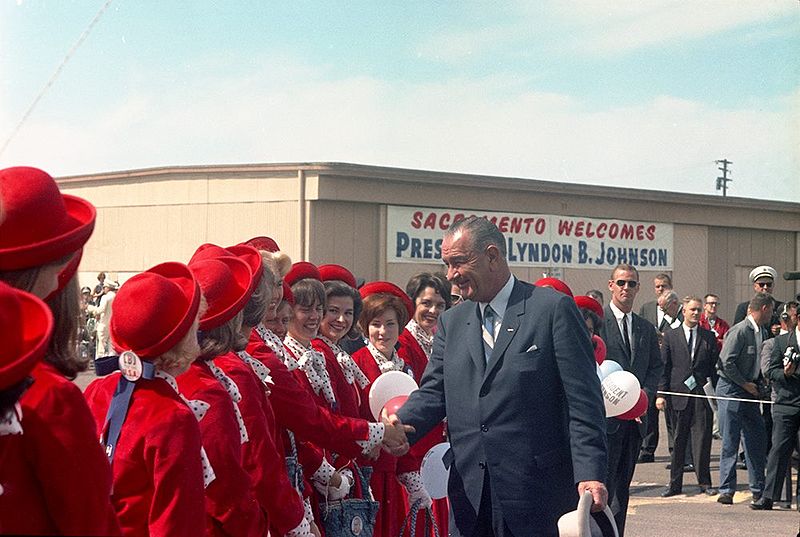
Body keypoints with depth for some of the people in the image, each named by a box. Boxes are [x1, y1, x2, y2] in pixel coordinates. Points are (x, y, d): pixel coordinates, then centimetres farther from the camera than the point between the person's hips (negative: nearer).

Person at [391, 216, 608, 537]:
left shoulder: (554, 309, -3)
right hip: (469, 497, 5)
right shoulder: (451, 323, 15)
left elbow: (583, 400, -7)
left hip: (538, 496, -5)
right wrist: (401, 425, -14)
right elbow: (433, 392, 8)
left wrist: (590, 474, -15)